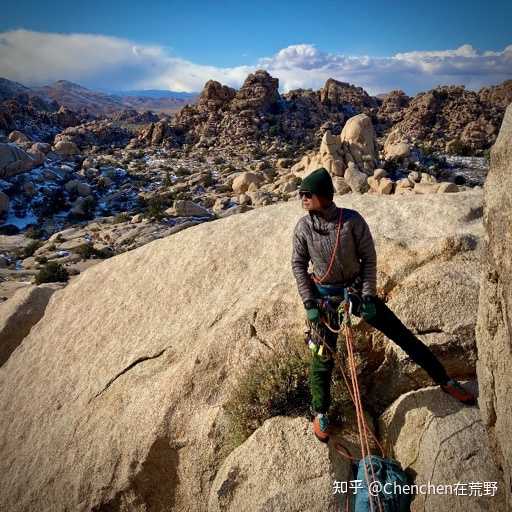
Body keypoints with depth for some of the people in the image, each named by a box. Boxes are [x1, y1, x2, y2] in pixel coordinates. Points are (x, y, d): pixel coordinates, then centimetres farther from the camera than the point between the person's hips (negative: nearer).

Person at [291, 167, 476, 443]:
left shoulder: (352, 220, -17)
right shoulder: (303, 226, -12)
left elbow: (369, 258, -8)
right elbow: (298, 265, -3)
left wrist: (367, 297, -11)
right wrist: (309, 303, -8)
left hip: (357, 288, 0)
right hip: (324, 296, 0)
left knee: (402, 334, 5)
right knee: (323, 355, 5)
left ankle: (445, 381, 25)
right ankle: (320, 414, 25)